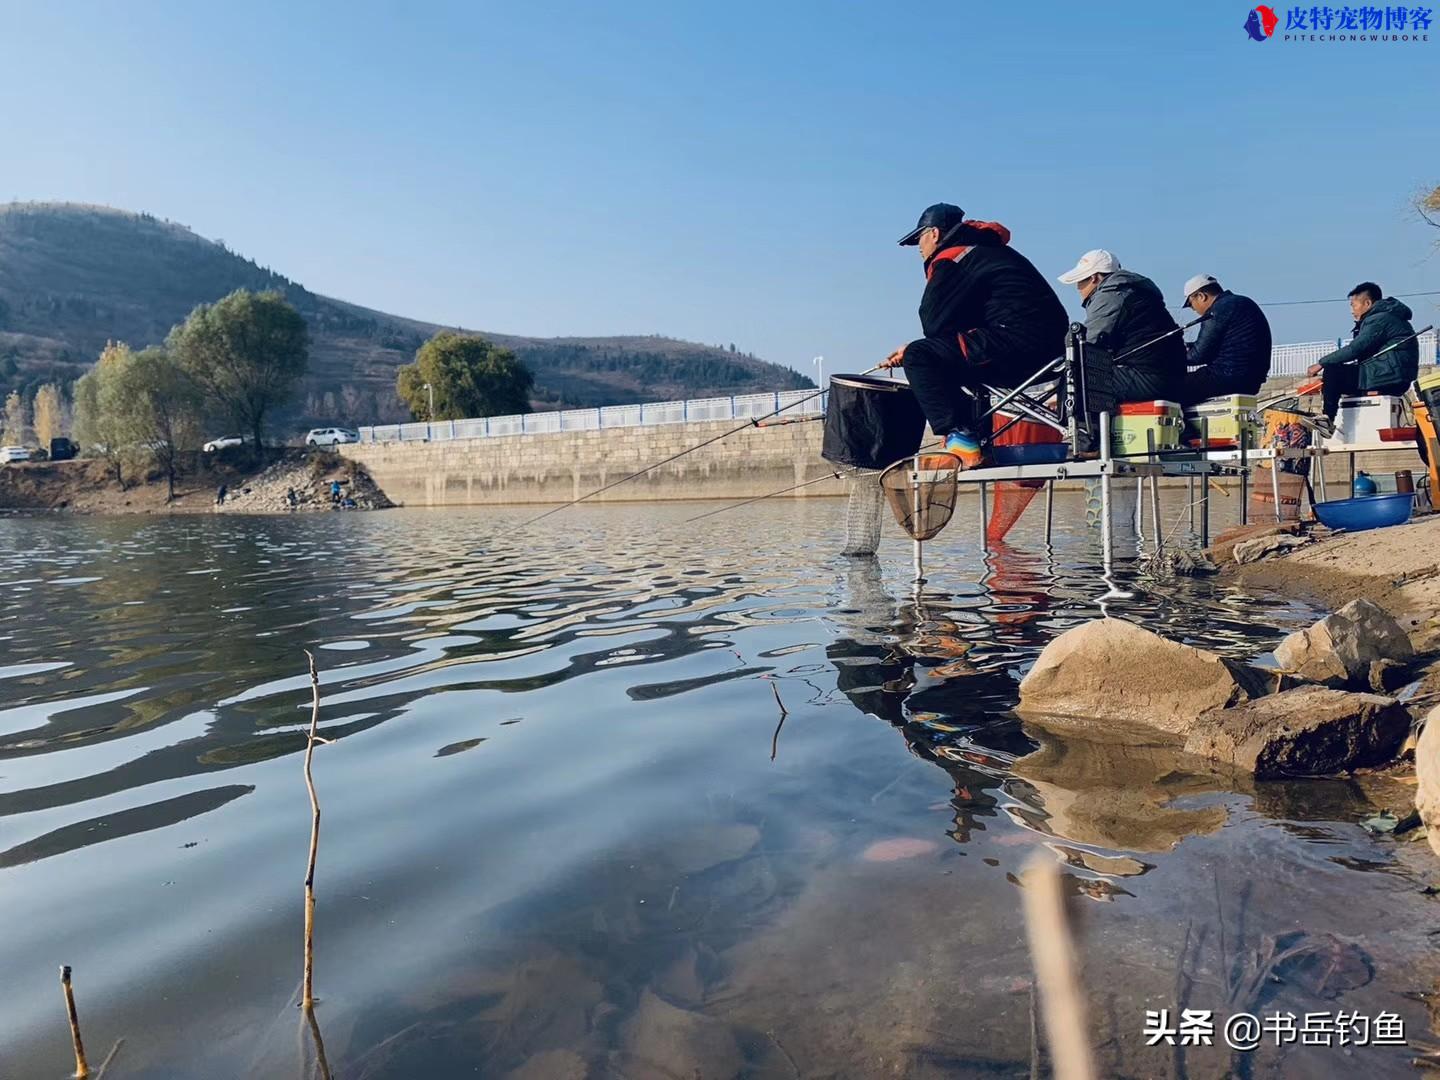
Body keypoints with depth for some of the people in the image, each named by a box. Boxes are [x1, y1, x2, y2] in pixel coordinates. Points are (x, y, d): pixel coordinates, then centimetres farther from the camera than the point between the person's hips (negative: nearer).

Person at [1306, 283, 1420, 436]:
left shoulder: (1379, 319, -10)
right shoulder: (1384, 317, 23)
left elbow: (1354, 349, -19)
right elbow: (1359, 353, 19)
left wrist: (1322, 363, -11)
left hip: (1391, 378, -11)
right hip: (1393, 380, 11)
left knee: (1332, 371, -14)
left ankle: (1328, 418, -17)